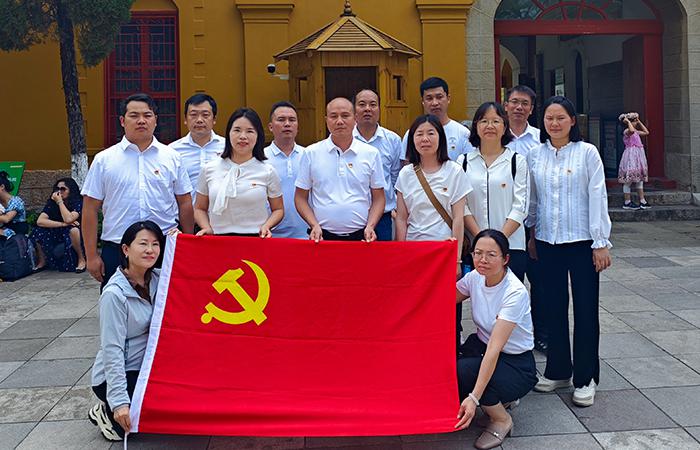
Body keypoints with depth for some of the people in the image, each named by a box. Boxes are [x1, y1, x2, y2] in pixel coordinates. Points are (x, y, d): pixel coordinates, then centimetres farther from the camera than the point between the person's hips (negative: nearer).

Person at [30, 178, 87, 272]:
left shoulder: (78, 202, -14)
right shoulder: (52, 202, -4)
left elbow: (68, 219, -31)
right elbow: (40, 221, -17)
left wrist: (60, 202, -24)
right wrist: (62, 224, -26)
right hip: (57, 237, 4)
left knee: (73, 230, -36)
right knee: (38, 231, -17)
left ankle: (81, 260, -16)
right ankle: (42, 261, 1)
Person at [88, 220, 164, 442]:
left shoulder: (158, 279, 0)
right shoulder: (115, 294, -20)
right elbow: (112, 350, -21)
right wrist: (120, 401, -26)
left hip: (147, 369, 7)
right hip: (114, 376, -7)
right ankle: (108, 412, 4)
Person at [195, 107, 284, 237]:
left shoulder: (267, 172, 5)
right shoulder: (209, 170, 8)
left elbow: (278, 209, 13)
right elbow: (200, 209, 16)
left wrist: (266, 226, -5)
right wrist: (207, 228, -2)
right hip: (219, 240, 1)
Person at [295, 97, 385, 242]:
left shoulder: (371, 154, 4)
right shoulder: (311, 153, 3)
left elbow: (378, 198, 8)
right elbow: (300, 197, 4)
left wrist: (370, 226, -6)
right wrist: (314, 225, -8)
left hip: (361, 236, 1)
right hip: (322, 237, 0)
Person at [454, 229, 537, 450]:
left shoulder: (515, 292, -27)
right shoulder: (475, 277, -8)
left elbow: (495, 349, -33)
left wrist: (473, 398, -37)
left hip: (516, 363, -7)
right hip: (481, 347, 7)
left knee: (458, 373, -30)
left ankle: (502, 419, -1)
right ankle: (500, 399, 10)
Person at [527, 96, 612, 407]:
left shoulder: (587, 152, -4)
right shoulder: (534, 155, 5)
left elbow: (598, 198, -6)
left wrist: (601, 243, -9)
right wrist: (531, 235, 12)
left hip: (581, 241, -3)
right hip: (547, 241, 3)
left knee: (585, 309, 2)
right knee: (554, 307, 11)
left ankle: (585, 378, 13)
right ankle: (557, 371, 25)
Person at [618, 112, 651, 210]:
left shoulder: (636, 132, 16)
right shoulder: (626, 131, -12)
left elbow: (646, 132, 28)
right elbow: (632, 130, -35)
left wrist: (639, 121, 22)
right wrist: (628, 121, -19)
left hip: (638, 156, 10)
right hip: (631, 156, -10)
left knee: (640, 179, 10)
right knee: (628, 180, -5)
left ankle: (642, 202, 13)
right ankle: (627, 202, -2)